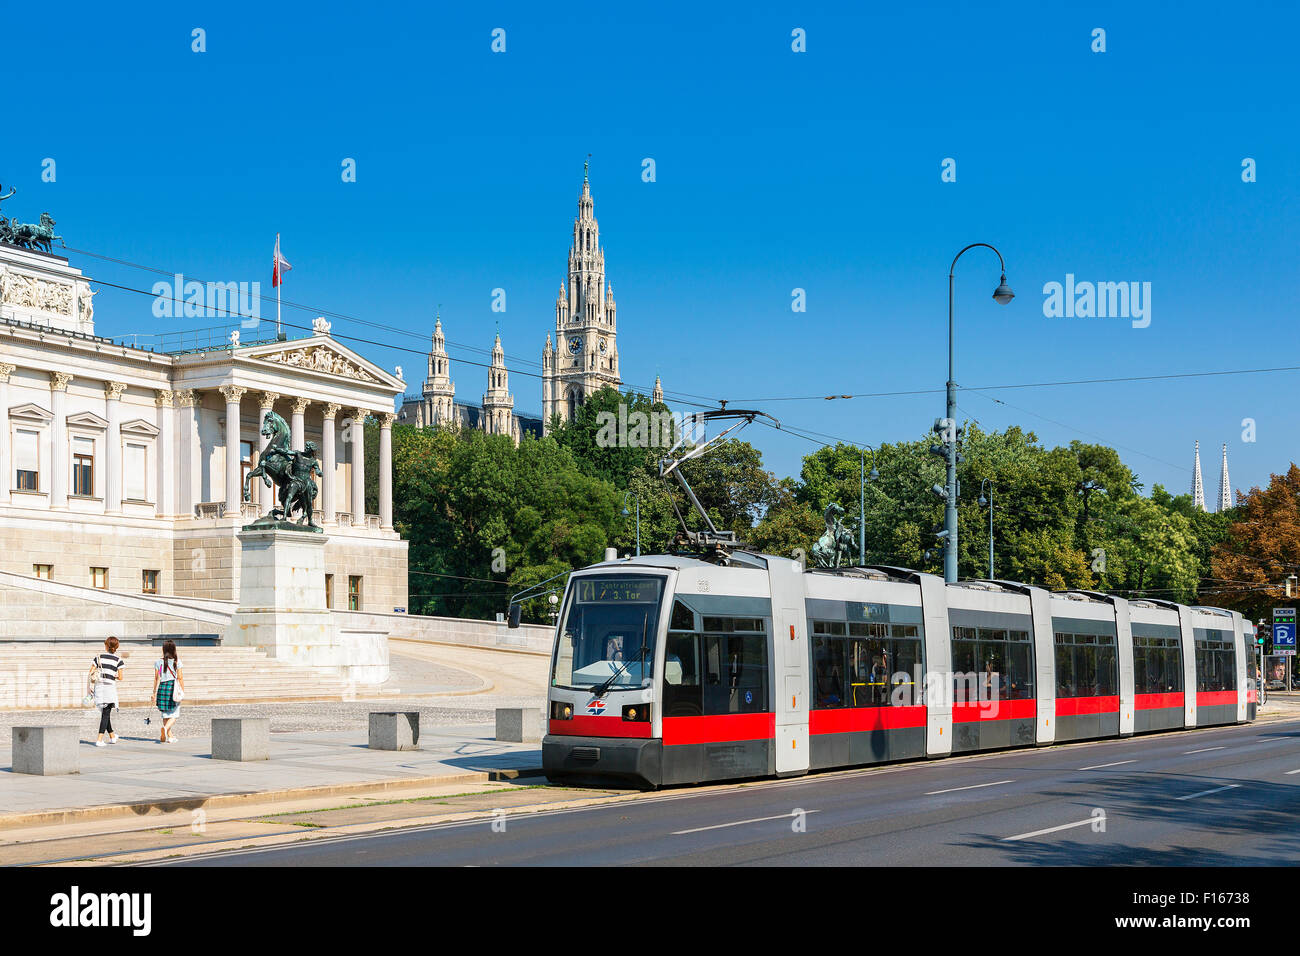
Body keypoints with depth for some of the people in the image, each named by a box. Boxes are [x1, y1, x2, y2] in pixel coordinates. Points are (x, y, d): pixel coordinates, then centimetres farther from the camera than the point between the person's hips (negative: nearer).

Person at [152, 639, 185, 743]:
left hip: (162, 688, 2)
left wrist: (154, 693, 7)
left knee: (165, 715, 13)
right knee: (174, 715, 2)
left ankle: (170, 736, 16)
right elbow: (180, 678, -3)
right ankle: (165, 728, -25)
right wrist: (182, 691, 4)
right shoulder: (177, 662, -2)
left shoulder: (158, 663, 2)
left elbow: (157, 679, 2)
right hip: (173, 688, -2)